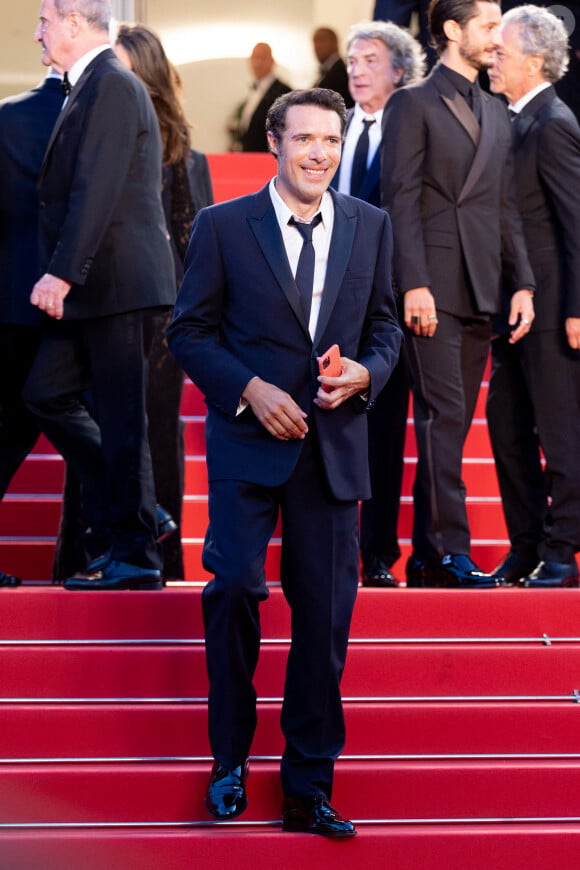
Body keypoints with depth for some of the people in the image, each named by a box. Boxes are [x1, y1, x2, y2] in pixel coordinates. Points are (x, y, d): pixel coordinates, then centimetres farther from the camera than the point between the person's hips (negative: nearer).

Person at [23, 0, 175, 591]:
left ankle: (134, 557, 2)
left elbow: (96, 190, -22)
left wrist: (62, 273, -24)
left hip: (115, 279, -10)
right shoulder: (91, 87, 17)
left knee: (119, 416, -4)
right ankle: (126, 512, 17)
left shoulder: (112, 85, -13)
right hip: (91, 286, 10)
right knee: (46, 393, 12)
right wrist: (63, 275, 17)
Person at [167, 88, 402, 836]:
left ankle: (309, 787, 14)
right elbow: (190, 330, 1)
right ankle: (230, 761, 4)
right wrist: (250, 390, -13)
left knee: (325, 615, 3)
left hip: (335, 444, 3)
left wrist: (366, 373, -7)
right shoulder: (223, 226, 0)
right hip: (248, 438, -3)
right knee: (234, 585, -16)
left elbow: (384, 326, 14)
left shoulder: (370, 227, 9)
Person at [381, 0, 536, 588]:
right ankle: (447, 551, -10)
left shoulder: (496, 114, 20)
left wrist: (522, 283, 9)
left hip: (481, 292, 7)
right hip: (434, 289, -7)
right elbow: (401, 201, -8)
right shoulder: (413, 104, -1)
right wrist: (414, 285, -17)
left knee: (453, 421, 7)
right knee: (442, 416, -10)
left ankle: (426, 558, 10)